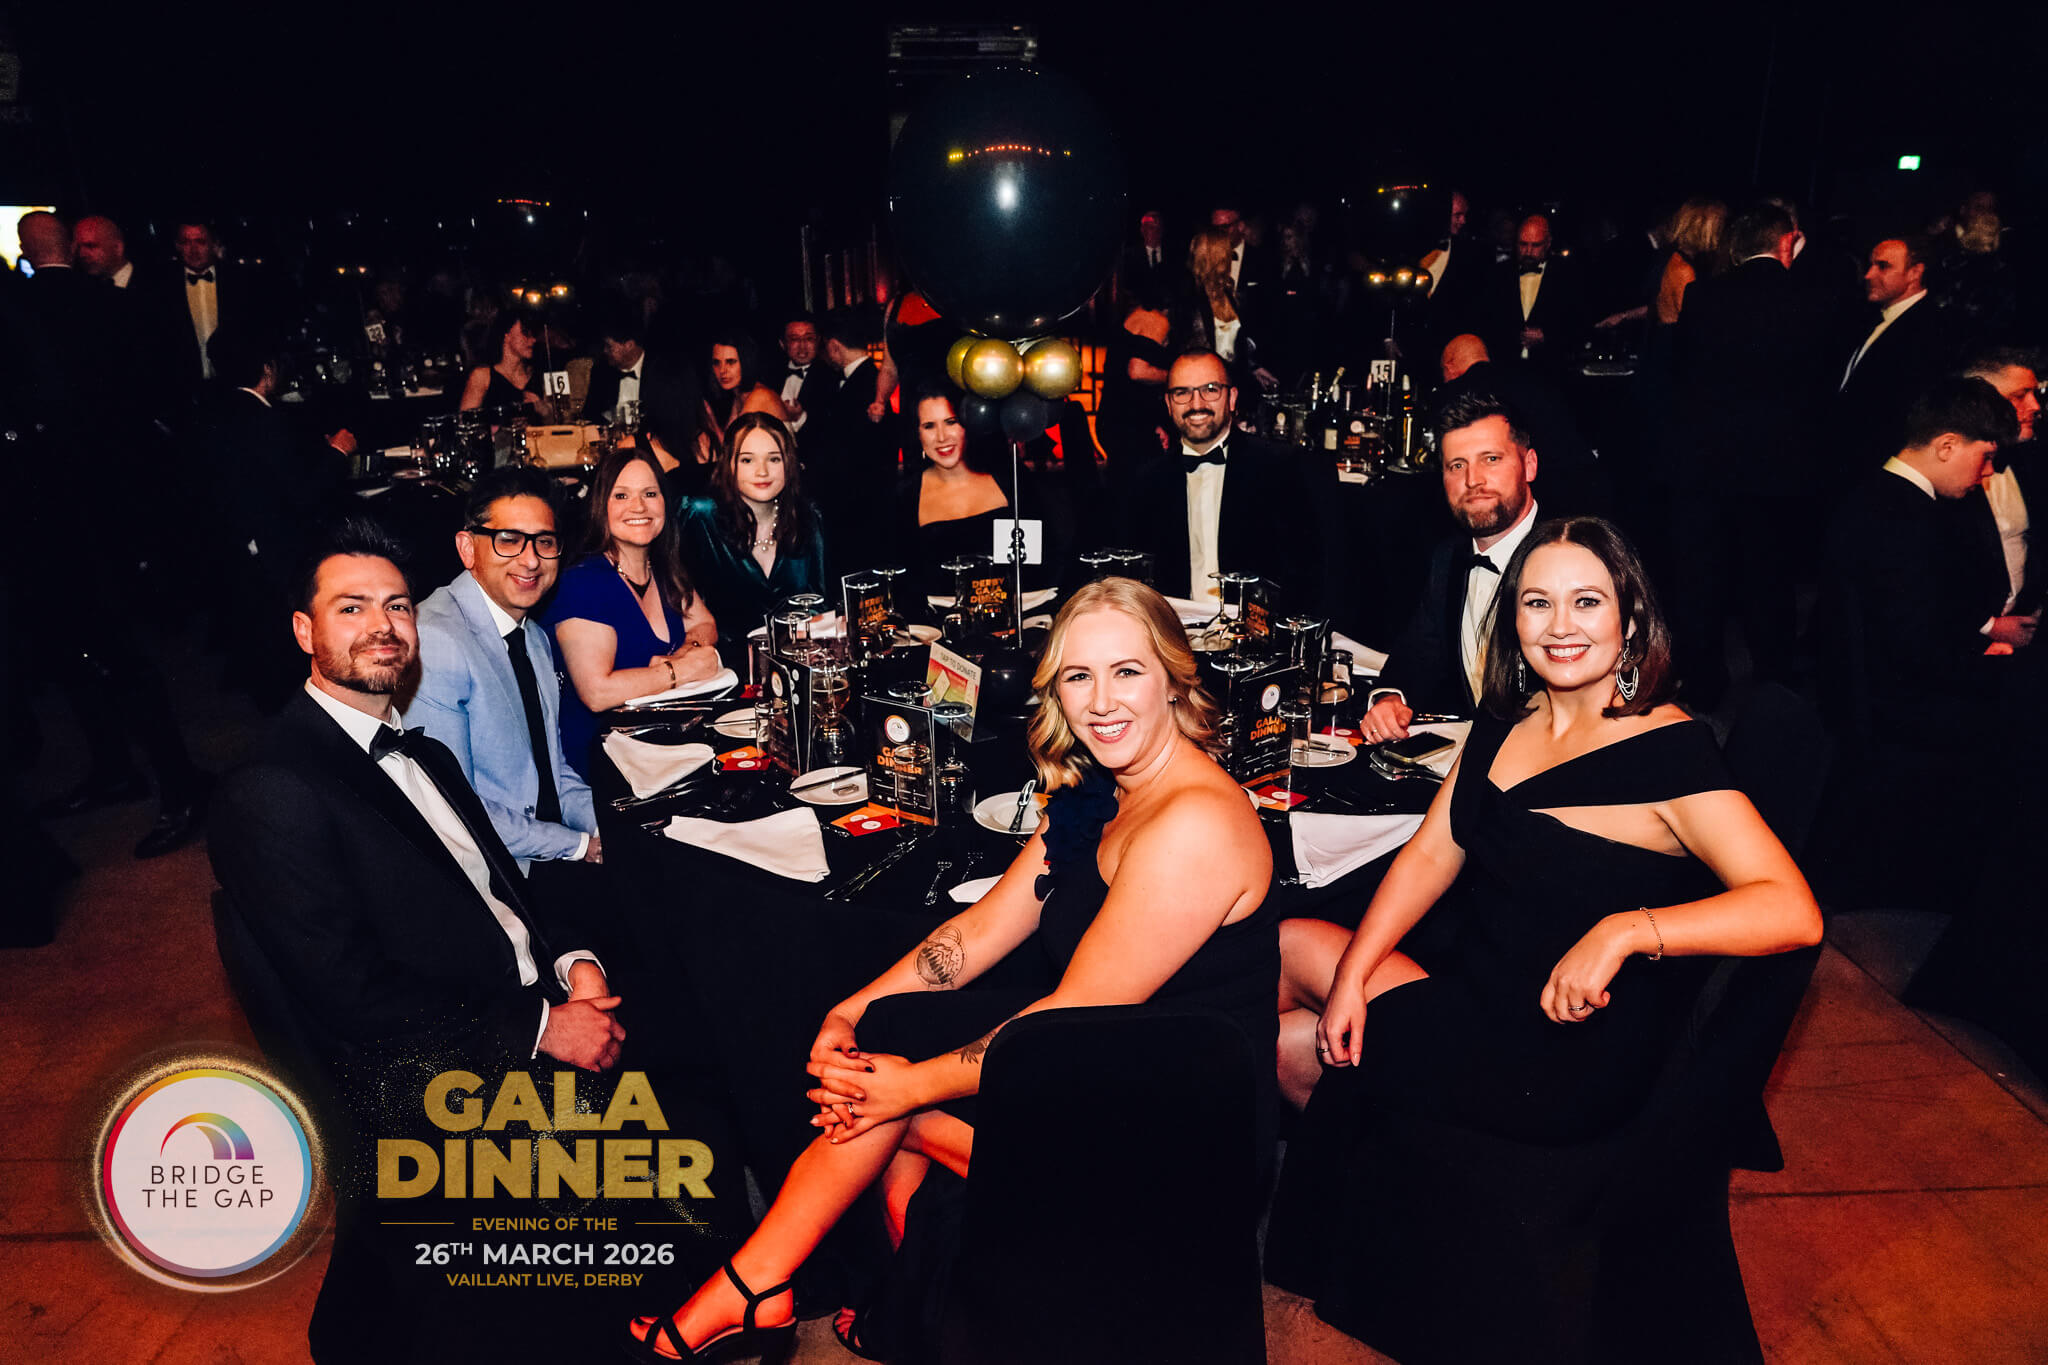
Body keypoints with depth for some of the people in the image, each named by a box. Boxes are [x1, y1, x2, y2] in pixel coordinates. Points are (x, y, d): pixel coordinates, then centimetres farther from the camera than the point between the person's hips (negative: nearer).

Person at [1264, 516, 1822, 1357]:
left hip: (1568, 1066, -7)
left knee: (1289, 1044, -7)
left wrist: (1623, 930, -39)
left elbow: (1793, 911, -26)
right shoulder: (1507, 720, 4)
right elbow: (1430, 855, 5)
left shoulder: (1670, 751, -17)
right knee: (1287, 945, 0)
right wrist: (1350, 974, -6)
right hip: (1472, 998, 7)